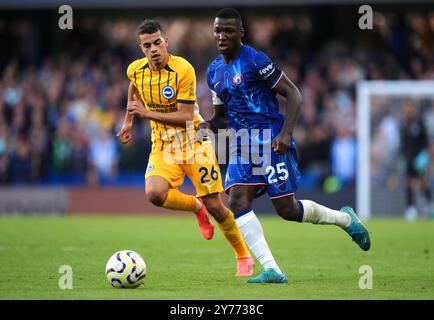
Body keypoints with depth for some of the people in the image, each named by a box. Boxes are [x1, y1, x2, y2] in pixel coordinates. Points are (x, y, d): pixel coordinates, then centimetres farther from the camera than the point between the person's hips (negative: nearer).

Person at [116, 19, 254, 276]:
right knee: (155, 193, -25)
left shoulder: (183, 69, -20)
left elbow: (185, 117, -23)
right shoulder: (136, 70, -4)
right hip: (163, 146, 4)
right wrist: (129, 121, 23)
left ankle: (244, 257, 20)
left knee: (215, 206, -3)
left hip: (194, 142, -4)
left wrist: (147, 113, -29)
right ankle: (196, 206, 8)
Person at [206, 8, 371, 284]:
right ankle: (272, 271, -15)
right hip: (243, 147, 7)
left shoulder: (255, 61, -11)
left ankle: (344, 218, 21)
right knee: (237, 202, -14)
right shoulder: (214, 71, 12)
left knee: (287, 209, -7)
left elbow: (294, 95, -10)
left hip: (271, 144, -7)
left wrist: (286, 133, -22)